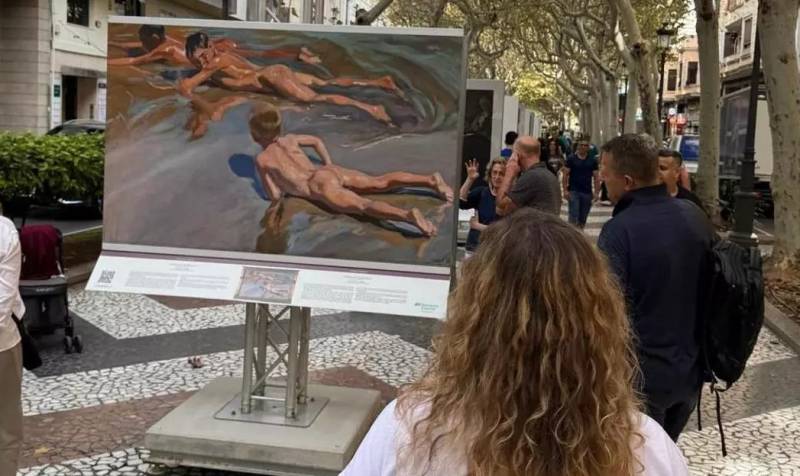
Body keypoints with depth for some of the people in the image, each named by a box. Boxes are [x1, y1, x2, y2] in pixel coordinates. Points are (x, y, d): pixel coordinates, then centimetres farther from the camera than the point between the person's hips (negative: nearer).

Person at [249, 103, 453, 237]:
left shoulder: (262, 159, 7)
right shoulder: (289, 139, 25)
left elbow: (275, 196, 6)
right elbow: (317, 141, 40)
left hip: (321, 185, -8)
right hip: (333, 171, 8)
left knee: (365, 206, -27)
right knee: (381, 183, 1)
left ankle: (409, 216, -51)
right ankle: (431, 180, -16)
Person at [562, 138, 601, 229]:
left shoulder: (593, 161, 5)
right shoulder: (571, 159, -1)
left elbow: (596, 177, 5)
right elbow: (565, 175, -2)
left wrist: (596, 192, -3)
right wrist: (565, 190, -10)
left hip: (587, 192, 3)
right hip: (573, 191, -3)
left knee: (583, 218, 10)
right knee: (573, 215, -9)